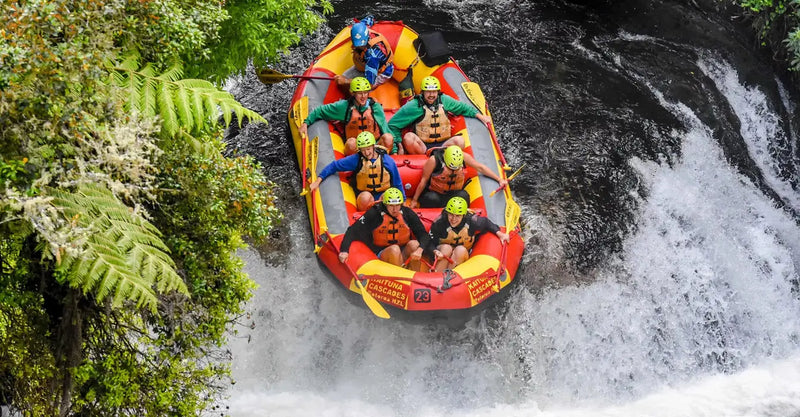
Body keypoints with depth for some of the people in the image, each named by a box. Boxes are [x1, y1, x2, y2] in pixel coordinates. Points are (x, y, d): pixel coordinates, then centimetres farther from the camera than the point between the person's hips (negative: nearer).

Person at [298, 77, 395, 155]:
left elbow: (385, 129, 5)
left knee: (388, 137, -31)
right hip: (355, 149, -1)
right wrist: (306, 123, 1)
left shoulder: (375, 107, 2)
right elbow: (320, 111, 11)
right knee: (352, 142, -37)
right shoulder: (344, 106, 0)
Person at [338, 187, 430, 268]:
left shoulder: (407, 214, -2)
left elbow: (424, 235, -4)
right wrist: (344, 250, -24)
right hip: (382, 255, -2)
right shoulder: (374, 214, -9)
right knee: (395, 249, -33)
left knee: (414, 243, -27)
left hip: (405, 253, 3)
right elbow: (353, 231, -10)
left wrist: (419, 250, -26)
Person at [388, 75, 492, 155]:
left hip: (443, 145, 3)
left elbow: (462, 107, 27)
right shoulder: (414, 106, -5)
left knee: (459, 140, -27)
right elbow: (393, 125, -1)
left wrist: (479, 115, 18)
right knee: (409, 137, -34)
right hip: (421, 146, -3)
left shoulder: (444, 100, 8)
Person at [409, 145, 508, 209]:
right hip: (434, 192, -3)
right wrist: (414, 200, -1)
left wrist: (499, 179, 4)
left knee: (464, 196, -30)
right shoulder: (434, 160, -20)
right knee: (432, 200, -37)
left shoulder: (464, 157, -11)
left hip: (454, 192, 3)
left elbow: (481, 168, 3)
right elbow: (424, 180, -9)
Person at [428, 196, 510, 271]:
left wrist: (499, 233, -7)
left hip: (462, 256, 1)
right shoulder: (439, 223, -23)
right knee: (446, 247, -34)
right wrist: (435, 251, -38)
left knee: (461, 250, -32)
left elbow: (486, 223, 2)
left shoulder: (471, 221, -20)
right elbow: (430, 243, -18)